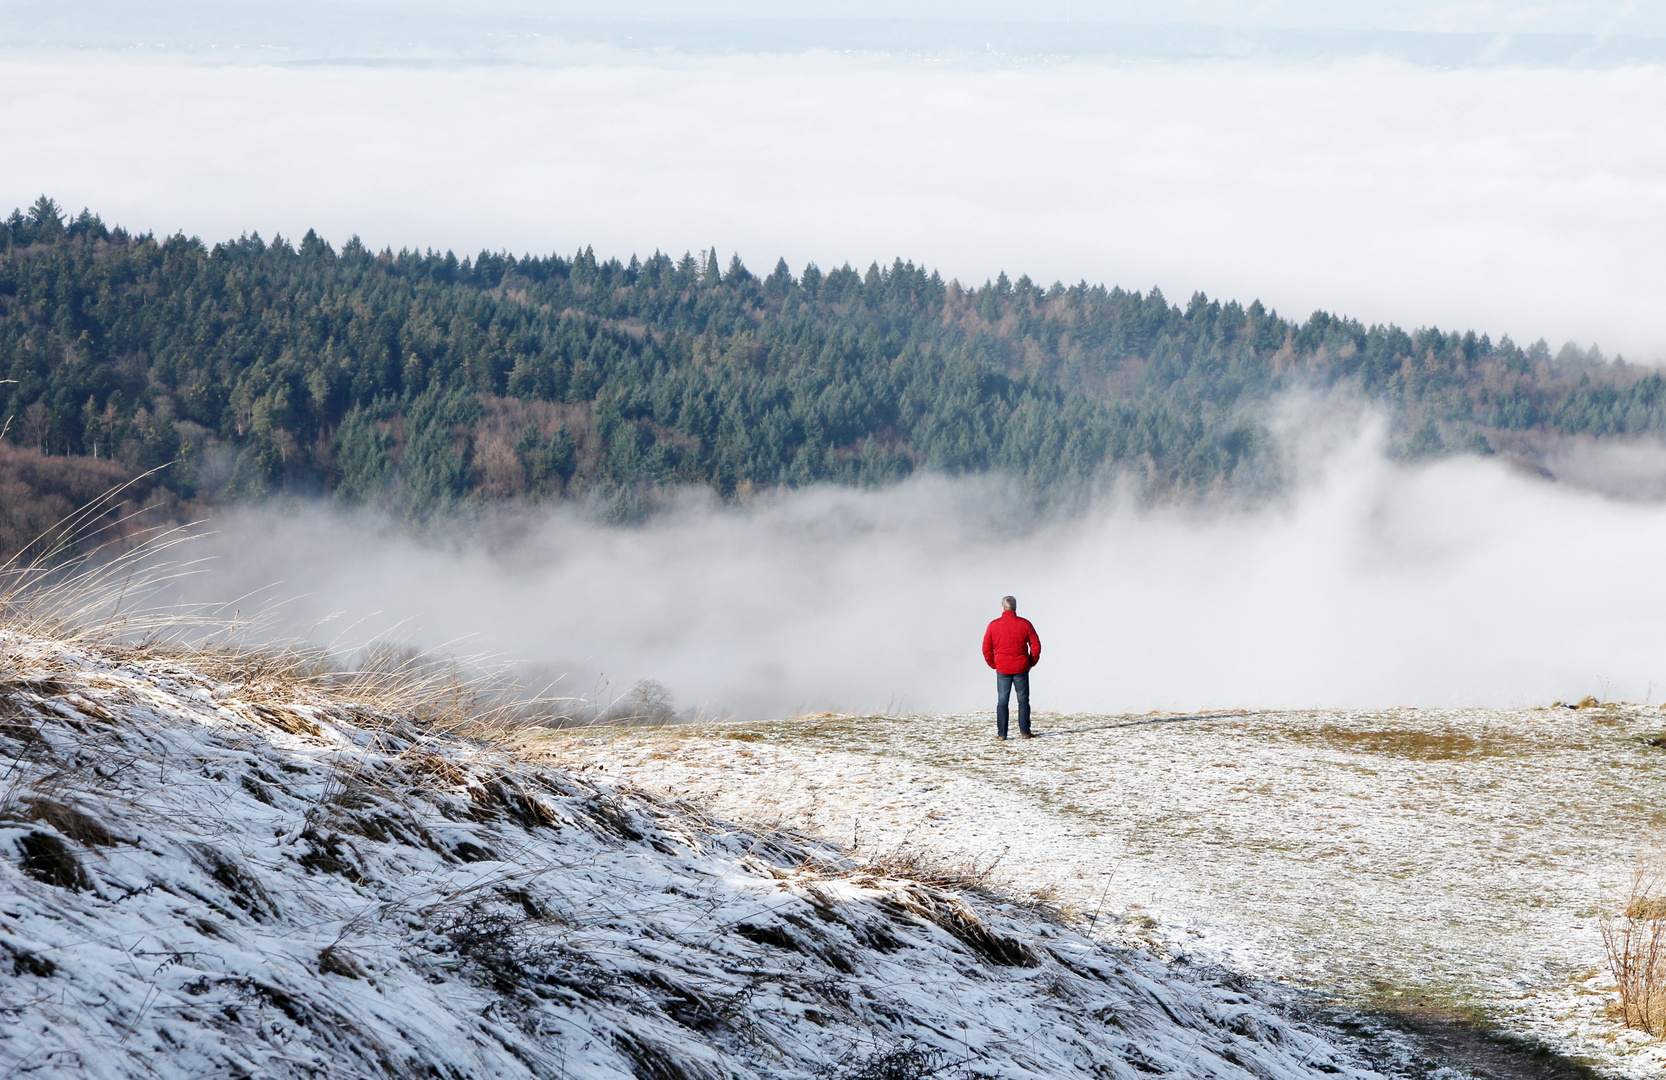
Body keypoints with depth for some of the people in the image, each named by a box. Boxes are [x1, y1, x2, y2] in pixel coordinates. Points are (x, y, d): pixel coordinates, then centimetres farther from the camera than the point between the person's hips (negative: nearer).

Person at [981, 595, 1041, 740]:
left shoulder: (994, 625, -4)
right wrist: (1031, 662, 11)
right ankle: (1024, 732, 5)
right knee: (1023, 700, 8)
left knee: (1002, 701, 5)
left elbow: (986, 648, 0)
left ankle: (1001, 733, 1)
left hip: (1002, 669, 0)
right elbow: (1036, 645, -1)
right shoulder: (1024, 624, -3)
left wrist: (992, 664, 13)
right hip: (1021, 668, 0)